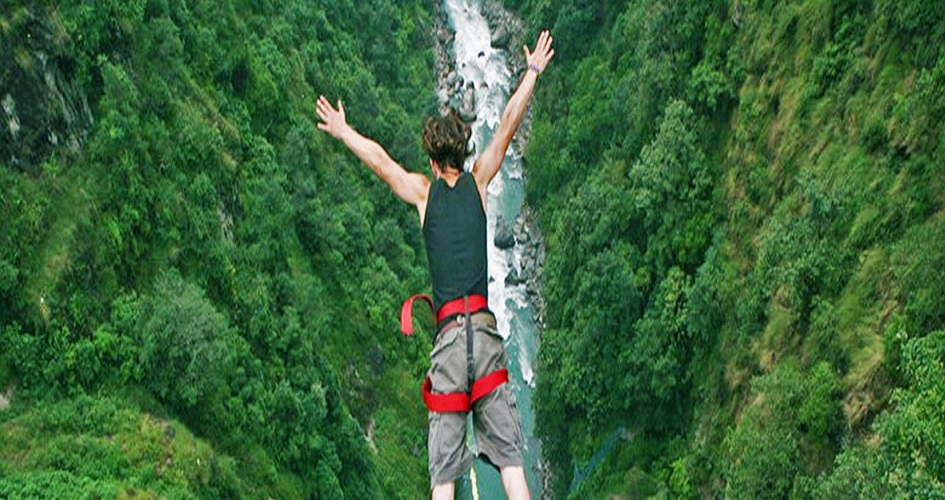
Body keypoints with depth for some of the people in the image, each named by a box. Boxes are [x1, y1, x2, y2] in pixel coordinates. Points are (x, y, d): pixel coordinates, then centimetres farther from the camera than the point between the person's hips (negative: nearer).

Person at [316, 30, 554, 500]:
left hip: (447, 333, 0)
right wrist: (533, 71, 27)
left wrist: (343, 131, 37)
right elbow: (508, 125, 16)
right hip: (485, 328, 1)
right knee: (510, 458, -1)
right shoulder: (478, 181, 10)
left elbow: (380, 160, 21)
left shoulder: (424, 191, 8)